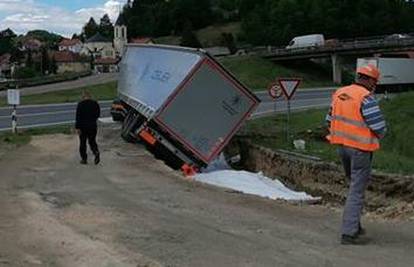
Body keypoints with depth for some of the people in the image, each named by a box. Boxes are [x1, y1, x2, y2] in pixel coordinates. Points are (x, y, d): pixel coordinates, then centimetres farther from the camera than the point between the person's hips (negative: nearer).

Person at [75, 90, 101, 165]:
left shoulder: (80, 104, -11)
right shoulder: (95, 104, 1)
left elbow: (78, 117, -14)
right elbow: (98, 115, 11)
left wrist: (77, 127, -13)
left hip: (83, 126, -3)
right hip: (93, 126, 3)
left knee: (83, 143, 9)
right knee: (92, 141, 15)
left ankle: (84, 159, 12)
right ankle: (96, 152, -11)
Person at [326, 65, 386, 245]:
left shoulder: (339, 93, 5)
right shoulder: (366, 98, -18)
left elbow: (330, 120, 12)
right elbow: (379, 127, -17)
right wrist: (377, 136, 4)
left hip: (342, 146, 8)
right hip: (360, 149, -7)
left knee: (355, 185, 23)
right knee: (357, 191, -1)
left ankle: (354, 225, 31)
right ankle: (349, 233, 0)